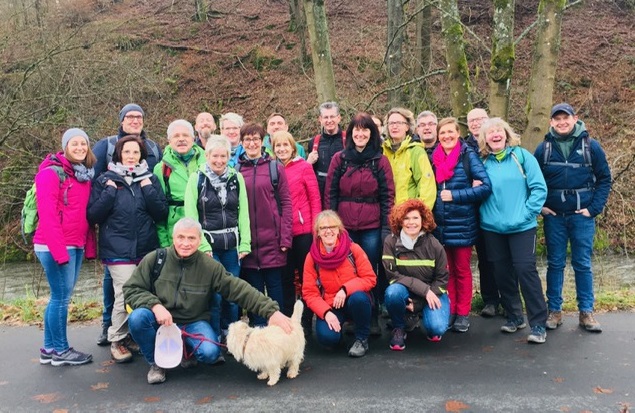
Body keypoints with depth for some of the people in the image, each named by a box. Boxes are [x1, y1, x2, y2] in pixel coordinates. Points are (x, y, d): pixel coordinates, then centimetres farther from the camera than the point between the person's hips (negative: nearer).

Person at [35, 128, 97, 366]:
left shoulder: (85, 175, 14)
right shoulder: (51, 172, -9)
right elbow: (47, 214, -16)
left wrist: (89, 245, 7)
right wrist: (58, 249, -20)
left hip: (76, 245, 8)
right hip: (56, 246, -8)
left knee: (60, 297, 13)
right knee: (62, 297, -1)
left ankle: (49, 349, 23)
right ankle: (60, 351, 12)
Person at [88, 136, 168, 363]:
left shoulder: (150, 179, 10)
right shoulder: (105, 180, 5)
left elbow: (162, 214, 3)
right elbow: (93, 216, -1)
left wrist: (149, 190, -7)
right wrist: (109, 192, -10)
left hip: (147, 249, 3)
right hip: (118, 251, -3)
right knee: (126, 296, -11)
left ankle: (135, 335, 27)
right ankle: (117, 340, 9)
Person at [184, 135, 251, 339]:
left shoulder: (237, 178, 6)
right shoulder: (196, 179, -2)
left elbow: (243, 213, 5)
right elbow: (191, 215, -5)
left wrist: (245, 243, -2)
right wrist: (202, 245, -11)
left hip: (232, 244, 3)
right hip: (208, 244, -3)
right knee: (213, 293, -2)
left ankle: (230, 336, 24)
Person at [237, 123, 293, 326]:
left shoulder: (275, 167, 2)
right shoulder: (235, 169, 5)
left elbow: (286, 203, 0)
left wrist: (286, 238, -6)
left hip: (272, 239, -1)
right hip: (247, 241, 1)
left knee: (275, 287, 6)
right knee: (254, 290, 8)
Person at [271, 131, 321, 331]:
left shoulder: (304, 167, -2)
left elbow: (315, 198, -3)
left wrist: (316, 228, -8)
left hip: (304, 230, -3)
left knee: (306, 276, 8)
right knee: (286, 278, 12)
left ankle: (306, 322, 19)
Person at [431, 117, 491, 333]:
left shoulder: (468, 155, -6)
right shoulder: (433, 157, 6)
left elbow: (486, 186, -13)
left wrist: (455, 195, -17)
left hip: (462, 223, -3)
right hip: (440, 223, 3)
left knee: (462, 270, 8)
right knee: (446, 270, 11)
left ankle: (463, 313, 19)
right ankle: (449, 311, 22)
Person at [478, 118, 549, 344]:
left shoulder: (522, 156, -2)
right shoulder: (483, 162, 6)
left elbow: (539, 188, -6)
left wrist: (527, 213, -11)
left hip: (521, 227, -3)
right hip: (492, 228, 3)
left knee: (525, 270, -8)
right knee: (502, 273, 9)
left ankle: (538, 323, 3)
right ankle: (514, 316, 26)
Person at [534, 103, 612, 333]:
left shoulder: (591, 146, -1)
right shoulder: (544, 148, 2)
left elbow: (604, 179, 1)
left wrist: (594, 208, -6)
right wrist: (540, 206, -2)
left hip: (582, 216, -1)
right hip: (554, 217, 1)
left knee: (583, 264, 5)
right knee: (555, 264, 7)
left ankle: (586, 312, 16)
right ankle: (554, 311, 16)